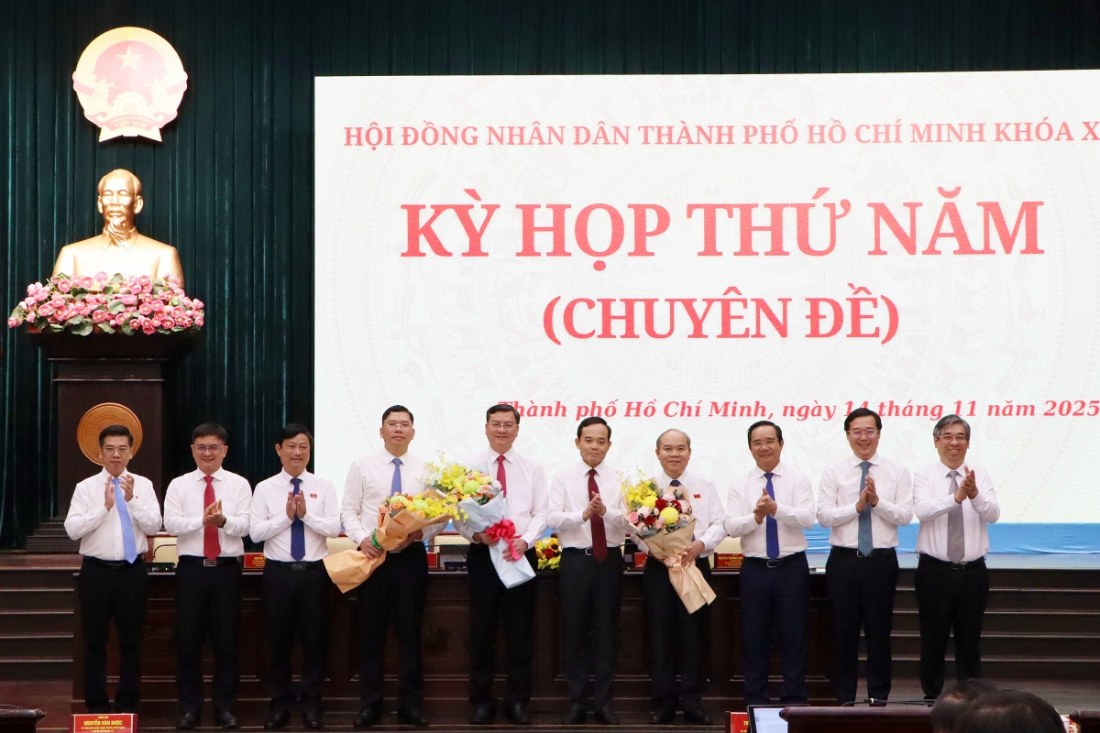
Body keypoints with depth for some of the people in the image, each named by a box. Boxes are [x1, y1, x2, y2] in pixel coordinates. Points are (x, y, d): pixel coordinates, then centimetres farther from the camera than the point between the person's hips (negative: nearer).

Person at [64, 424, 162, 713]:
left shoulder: (143, 485, 3)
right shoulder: (85, 487, 0)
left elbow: (154, 526, -7)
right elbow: (72, 529, -9)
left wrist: (132, 500, -19)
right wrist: (104, 507, -19)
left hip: (132, 571, 1)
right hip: (96, 571, -1)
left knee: (131, 640, 8)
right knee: (95, 641, 4)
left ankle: (128, 704, 18)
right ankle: (97, 705, 13)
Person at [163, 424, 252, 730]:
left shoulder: (239, 484, 4)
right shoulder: (178, 485, 5)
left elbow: (245, 525, -8)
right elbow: (171, 524, -9)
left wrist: (224, 520, -29)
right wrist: (203, 521, -24)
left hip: (227, 569, 0)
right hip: (191, 568, 0)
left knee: (227, 641, 4)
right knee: (188, 641, 4)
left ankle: (225, 708, 13)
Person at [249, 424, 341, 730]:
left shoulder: (324, 487, 3)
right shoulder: (265, 488, 2)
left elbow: (334, 528, -6)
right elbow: (255, 532, -5)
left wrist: (306, 514, -17)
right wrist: (286, 516, -15)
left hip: (314, 572, 0)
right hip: (278, 573, 0)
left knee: (314, 641, 5)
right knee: (278, 642, 7)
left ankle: (311, 705, 15)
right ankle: (279, 704, 18)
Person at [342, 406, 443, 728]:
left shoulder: (425, 469, 4)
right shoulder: (363, 466, 4)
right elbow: (349, 510, 3)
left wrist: (421, 532, -15)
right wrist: (362, 539, -13)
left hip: (411, 557, 0)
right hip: (372, 556, 0)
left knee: (410, 632, 5)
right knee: (371, 633, 4)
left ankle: (411, 705, 12)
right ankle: (369, 704, 12)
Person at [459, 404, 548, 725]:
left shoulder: (532, 468, 8)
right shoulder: (470, 467, 3)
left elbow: (541, 514, 2)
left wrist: (525, 541, -15)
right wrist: (476, 534, -21)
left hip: (522, 555, 1)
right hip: (482, 555, -1)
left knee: (521, 632, 4)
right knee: (482, 631, 4)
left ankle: (518, 701, 12)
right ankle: (482, 701, 13)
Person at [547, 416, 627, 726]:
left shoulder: (618, 479, 4)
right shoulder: (563, 477, 2)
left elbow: (627, 522, -9)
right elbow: (553, 518, -11)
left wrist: (606, 512, -28)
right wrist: (583, 514, -27)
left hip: (610, 560, 1)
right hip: (575, 560, -1)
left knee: (607, 632, 6)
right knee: (574, 632, 4)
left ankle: (603, 702, 15)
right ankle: (576, 702, 13)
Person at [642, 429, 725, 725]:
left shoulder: (705, 486, 7)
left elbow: (719, 525, 2)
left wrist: (700, 545, -16)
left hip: (696, 565, 1)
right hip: (658, 567, -1)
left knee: (695, 635, 3)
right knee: (661, 635, 1)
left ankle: (693, 702, 11)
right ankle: (663, 702, 10)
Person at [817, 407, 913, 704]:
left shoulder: (897, 472, 4)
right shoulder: (834, 473, 3)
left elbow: (905, 515, -4)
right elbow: (824, 516, -6)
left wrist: (877, 502, -18)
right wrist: (857, 506, -16)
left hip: (882, 560, 0)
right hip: (844, 560, 0)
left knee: (880, 632, 5)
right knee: (844, 632, 5)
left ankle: (878, 698, 14)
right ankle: (845, 699, 13)